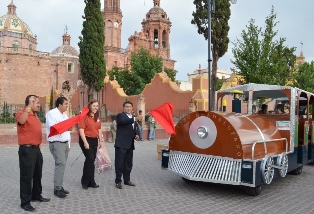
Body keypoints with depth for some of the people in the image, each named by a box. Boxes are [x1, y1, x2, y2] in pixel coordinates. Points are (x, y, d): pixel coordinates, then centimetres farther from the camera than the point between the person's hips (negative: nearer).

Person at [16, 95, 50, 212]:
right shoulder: (22, 113, -13)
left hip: (36, 148, 9)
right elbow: (21, 121, -39)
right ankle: (25, 202, 6)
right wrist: (28, 107, -44)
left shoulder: (35, 115, 15)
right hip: (27, 149, -9)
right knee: (26, 176, -3)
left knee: (37, 174, 18)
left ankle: (36, 195, 34)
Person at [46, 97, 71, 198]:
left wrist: (68, 145, 20)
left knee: (61, 164, 8)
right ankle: (57, 188, -8)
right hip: (56, 143, -8)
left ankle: (59, 186, 15)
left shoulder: (64, 115, 18)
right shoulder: (51, 113, -7)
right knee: (61, 163, -14)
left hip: (65, 143, 8)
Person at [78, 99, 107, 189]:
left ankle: (91, 182, 20)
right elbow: (81, 130, -14)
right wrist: (85, 142, -19)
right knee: (90, 159, -12)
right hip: (86, 139, -7)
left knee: (92, 160, 10)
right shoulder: (85, 116, -9)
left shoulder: (97, 117, 12)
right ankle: (85, 181, 4)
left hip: (94, 140, 7)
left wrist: (101, 140, 15)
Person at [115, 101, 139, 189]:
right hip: (121, 144, -7)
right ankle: (118, 181, 7)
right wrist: (134, 119, -40)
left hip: (130, 144, 7)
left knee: (128, 163, 14)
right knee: (119, 163, -3)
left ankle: (127, 180, 26)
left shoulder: (133, 118, 18)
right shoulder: (120, 115, -5)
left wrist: (136, 135, 5)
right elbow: (123, 121, -27)